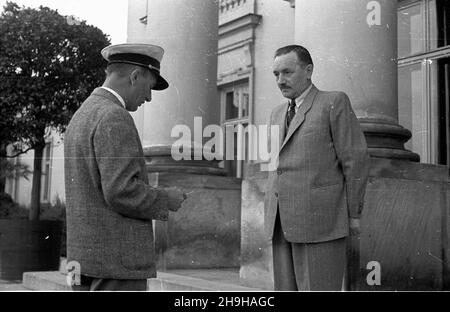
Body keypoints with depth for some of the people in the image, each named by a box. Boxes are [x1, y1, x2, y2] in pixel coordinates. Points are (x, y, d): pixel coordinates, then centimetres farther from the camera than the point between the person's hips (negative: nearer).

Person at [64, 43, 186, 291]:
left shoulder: (81, 116, 16)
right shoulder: (114, 117, -15)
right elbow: (122, 192, -23)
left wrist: (155, 203, 14)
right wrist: (165, 200, -6)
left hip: (85, 255, 10)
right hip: (118, 259, -10)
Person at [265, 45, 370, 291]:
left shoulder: (334, 102, -1)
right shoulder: (278, 114, 19)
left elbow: (356, 160, -5)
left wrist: (353, 215, -5)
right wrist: (274, 215, 16)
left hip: (320, 222, -6)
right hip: (282, 224, 7)